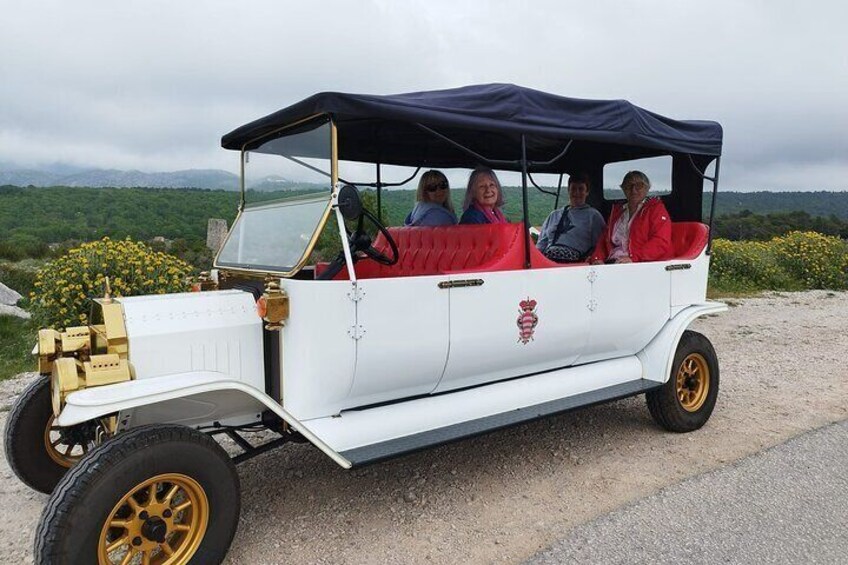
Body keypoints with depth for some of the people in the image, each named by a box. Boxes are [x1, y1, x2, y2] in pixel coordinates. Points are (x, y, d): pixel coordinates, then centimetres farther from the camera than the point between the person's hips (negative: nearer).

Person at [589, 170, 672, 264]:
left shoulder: (656, 208, 7)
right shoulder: (617, 210, 24)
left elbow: (661, 243, -7)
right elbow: (605, 238, 21)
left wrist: (633, 258, -20)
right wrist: (598, 258, 0)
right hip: (611, 263, 5)